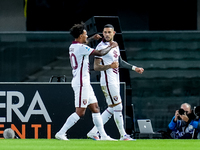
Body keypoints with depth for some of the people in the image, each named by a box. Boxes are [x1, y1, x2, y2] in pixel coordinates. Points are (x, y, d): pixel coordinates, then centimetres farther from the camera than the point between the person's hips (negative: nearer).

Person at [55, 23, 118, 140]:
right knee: (80, 112, -10)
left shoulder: (73, 46, 12)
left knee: (95, 108, 10)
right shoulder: (81, 47, -16)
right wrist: (111, 46, -3)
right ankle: (61, 133, -9)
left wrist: (93, 38, 41)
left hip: (84, 83, 10)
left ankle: (103, 135, 12)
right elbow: (100, 53, -18)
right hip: (81, 83, -10)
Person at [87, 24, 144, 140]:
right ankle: (123, 135, -2)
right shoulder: (101, 47, -11)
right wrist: (109, 66, -30)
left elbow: (120, 62, 29)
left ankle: (94, 132, 13)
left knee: (111, 109, 10)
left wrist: (134, 68, 30)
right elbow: (96, 67, -15)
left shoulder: (115, 46, 15)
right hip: (108, 81, -9)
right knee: (118, 107, -8)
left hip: (115, 82, 9)